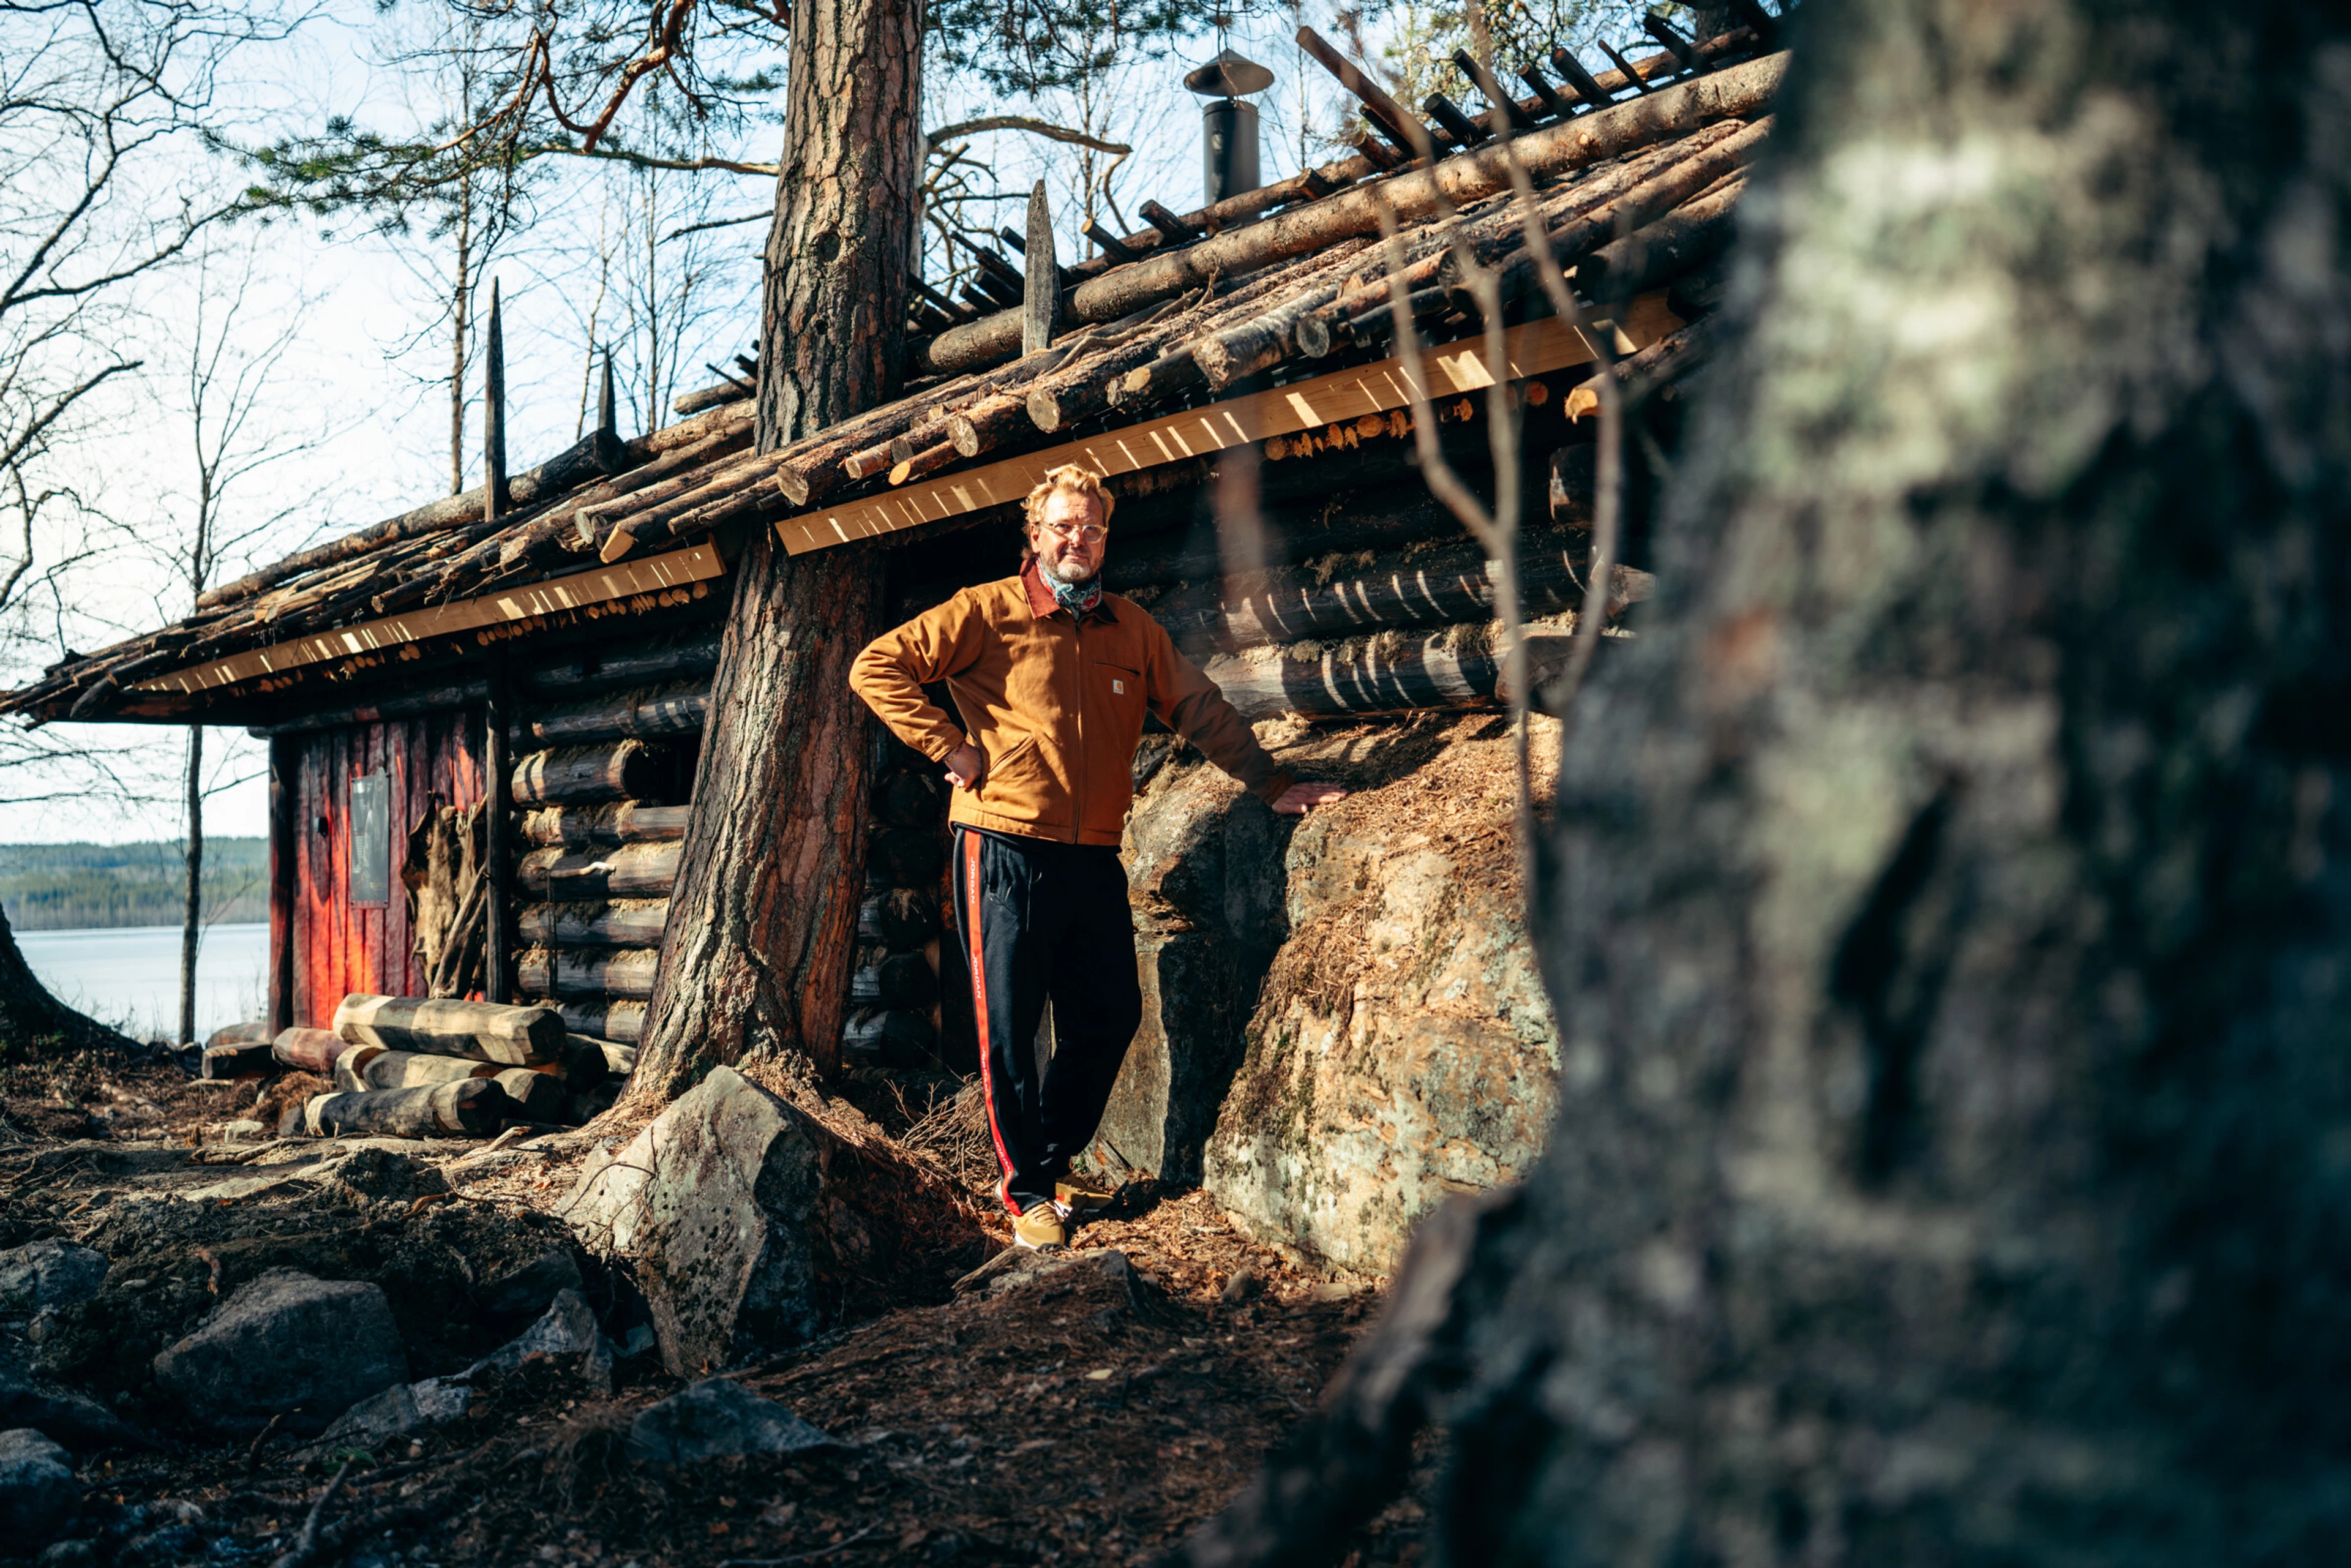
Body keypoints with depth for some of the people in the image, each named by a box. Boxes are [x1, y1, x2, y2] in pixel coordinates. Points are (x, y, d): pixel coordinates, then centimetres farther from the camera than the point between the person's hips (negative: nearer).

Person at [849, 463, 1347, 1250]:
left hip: (1094, 859, 5)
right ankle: (1026, 1192, 14)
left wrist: (1273, 785, 12)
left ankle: (1050, 1164, 27)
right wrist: (950, 747, -10)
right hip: (1004, 851, -5)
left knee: (1110, 1017, 9)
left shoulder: (1132, 629, 12)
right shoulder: (988, 613, -3)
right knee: (1009, 1028, 1)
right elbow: (877, 667, -6)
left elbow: (1200, 708, 16)